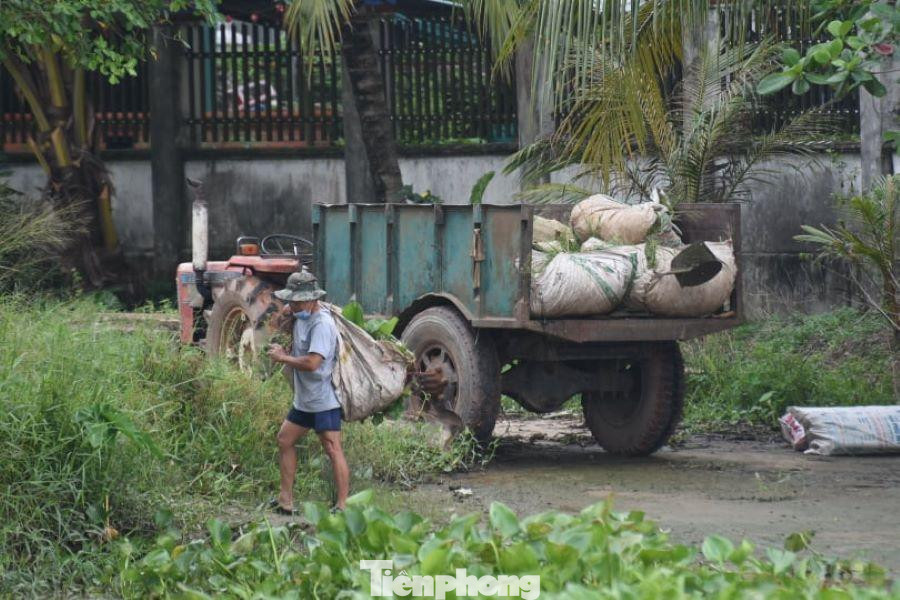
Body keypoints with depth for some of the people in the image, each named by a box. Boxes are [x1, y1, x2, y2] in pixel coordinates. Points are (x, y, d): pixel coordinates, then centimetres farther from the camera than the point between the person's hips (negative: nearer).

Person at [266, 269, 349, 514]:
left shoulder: (322, 324, -21)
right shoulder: (301, 316, 7)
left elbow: (312, 363, -30)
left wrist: (282, 357, -16)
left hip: (323, 400, -11)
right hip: (303, 399, 11)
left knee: (333, 450, -9)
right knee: (285, 439, 16)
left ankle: (342, 505, -9)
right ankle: (285, 500, 22)